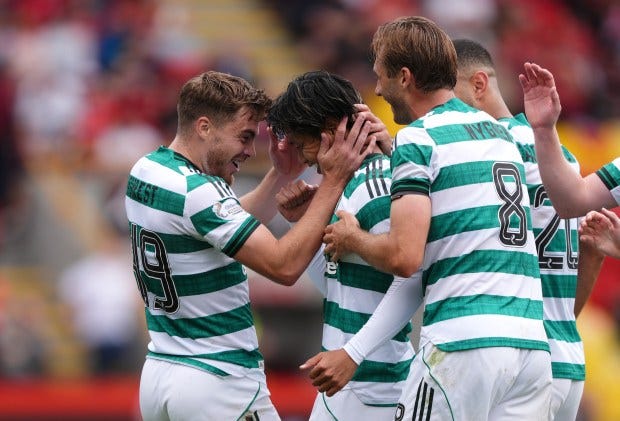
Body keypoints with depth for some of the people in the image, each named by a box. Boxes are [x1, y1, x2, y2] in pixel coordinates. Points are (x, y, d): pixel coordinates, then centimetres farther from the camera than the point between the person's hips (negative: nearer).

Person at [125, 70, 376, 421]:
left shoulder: (145, 171, 7)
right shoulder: (197, 191, -21)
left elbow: (236, 228, 19)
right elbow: (284, 266, -23)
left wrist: (281, 176, 7)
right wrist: (334, 180, -21)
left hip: (157, 373, 9)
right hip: (219, 382, -9)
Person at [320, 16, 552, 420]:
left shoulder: (418, 139, -4)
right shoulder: (500, 132, 18)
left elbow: (404, 258, -13)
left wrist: (352, 238, 8)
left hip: (461, 345, -7)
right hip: (533, 344, 7)